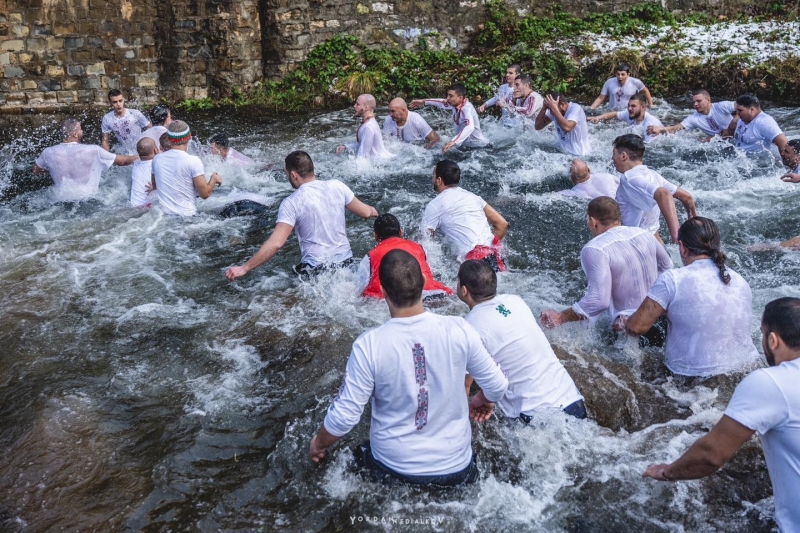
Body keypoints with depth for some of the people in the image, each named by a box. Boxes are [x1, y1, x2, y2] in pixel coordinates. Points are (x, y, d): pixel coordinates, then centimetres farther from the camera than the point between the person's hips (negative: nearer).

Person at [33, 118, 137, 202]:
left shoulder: (48, 153, -9)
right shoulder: (93, 151, -17)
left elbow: (35, 170, 11)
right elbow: (122, 161, -6)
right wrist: (139, 157, 11)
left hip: (61, 200, 3)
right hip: (88, 198, -3)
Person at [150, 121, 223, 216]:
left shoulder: (157, 160, 7)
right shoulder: (193, 161, -9)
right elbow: (205, 194, -7)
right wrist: (214, 179, 11)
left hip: (163, 214, 5)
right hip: (186, 215, -5)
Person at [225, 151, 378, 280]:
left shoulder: (291, 203, -12)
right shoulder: (337, 186, -1)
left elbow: (275, 243, -20)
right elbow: (365, 213, 9)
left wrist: (244, 268, -14)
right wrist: (372, 211, 34)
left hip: (315, 268, -4)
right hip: (346, 262, 5)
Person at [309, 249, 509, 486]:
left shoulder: (368, 345, -21)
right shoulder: (458, 330, -17)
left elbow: (344, 416, -13)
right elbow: (497, 386, -4)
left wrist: (318, 444, 8)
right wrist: (482, 400, 19)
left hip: (393, 468, -1)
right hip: (455, 467, 1)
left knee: (362, 454, 32)